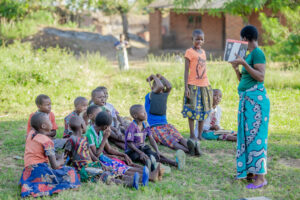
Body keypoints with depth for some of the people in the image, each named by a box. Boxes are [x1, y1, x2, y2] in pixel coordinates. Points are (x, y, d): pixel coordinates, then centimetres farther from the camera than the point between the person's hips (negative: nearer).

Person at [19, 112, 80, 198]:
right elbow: (54, 165, -12)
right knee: (70, 172, -2)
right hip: (40, 171, -9)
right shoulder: (47, 141, -13)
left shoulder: (30, 134, 10)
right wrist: (60, 162, 10)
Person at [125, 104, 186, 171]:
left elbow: (151, 139, -2)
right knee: (144, 158, -37)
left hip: (142, 148, 6)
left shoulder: (145, 125, 1)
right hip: (132, 151, -6)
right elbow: (129, 143, -24)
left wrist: (157, 151, -16)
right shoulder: (132, 127, -20)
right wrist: (140, 153, -32)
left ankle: (176, 163, -41)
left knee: (157, 156, -18)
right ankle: (152, 165, -72)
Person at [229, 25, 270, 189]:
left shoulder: (257, 53, -10)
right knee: (247, 134, 12)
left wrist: (244, 63, -22)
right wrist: (236, 68, 8)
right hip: (247, 100, 10)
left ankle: (260, 177, -9)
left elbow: (261, 77, -20)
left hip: (256, 98, -10)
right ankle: (252, 170, 20)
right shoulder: (249, 55, 17)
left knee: (255, 135, -10)